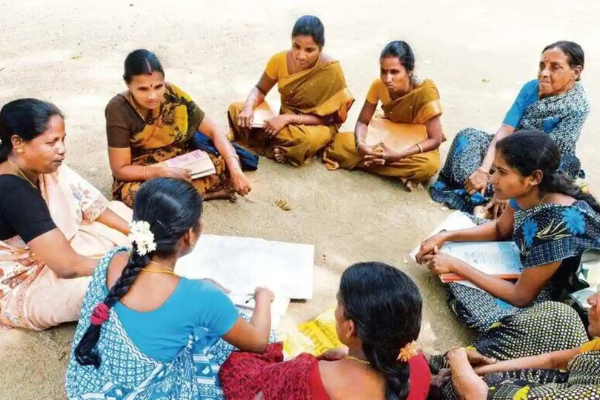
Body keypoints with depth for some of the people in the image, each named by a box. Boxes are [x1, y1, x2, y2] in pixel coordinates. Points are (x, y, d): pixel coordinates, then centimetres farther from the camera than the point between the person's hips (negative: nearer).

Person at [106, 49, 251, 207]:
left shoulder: (173, 95, -16)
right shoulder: (119, 111, -23)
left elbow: (213, 131, -11)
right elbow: (120, 169, -18)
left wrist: (235, 169, -25)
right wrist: (163, 171, -33)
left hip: (181, 163, 2)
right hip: (142, 175, -2)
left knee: (227, 164, -19)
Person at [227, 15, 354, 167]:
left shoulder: (331, 71, -25)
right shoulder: (280, 60, -14)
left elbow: (325, 118, -20)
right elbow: (260, 90, 0)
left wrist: (288, 119, -32)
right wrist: (249, 107, -23)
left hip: (316, 125, -4)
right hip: (283, 118, 4)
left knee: (309, 139, -41)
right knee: (235, 109, -14)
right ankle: (281, 149, -19)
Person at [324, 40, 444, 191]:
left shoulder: (426, 91, -29)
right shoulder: (378, 85, -17)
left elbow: (435, 139, -26)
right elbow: (362, 121, -8)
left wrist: (398, 155, -38)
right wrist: (361, 145, -31)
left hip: (417, 144, -3)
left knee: (429, 165, -40)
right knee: (340, 142, -23)